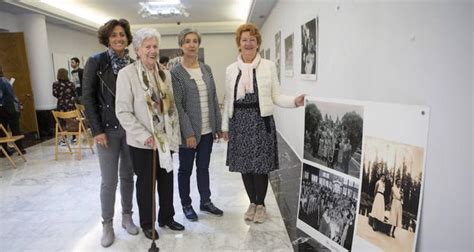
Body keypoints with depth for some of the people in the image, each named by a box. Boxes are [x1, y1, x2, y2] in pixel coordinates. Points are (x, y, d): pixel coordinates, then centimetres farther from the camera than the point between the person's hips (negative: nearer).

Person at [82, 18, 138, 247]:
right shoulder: (96, 62, -5)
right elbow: (88, 98, -6)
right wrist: (97, 130, -10)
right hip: (108, 129, -3)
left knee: (128, 175, 13)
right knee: (109, 180, 3)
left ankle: (127, 216, 29)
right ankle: (107, 224, 21)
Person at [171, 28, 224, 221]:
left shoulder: (206, 69, 8)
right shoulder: (175, 72, -8)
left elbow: (214, 99, 9)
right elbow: (177, 105, -13)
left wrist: (218, 126, 6)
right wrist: (189, 133, -17)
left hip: (208, 130, 5)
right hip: (189, 131, -5)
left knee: (204, 167, 16)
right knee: (186, 169, 10)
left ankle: (206, 201, 32)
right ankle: (186, 205, 27)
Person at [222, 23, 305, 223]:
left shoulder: (269, 66, 1)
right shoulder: (231, 69, 7)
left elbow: (276, 97, -1)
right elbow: (228, 100, 10)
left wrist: (295, 101, -19)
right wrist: (225, 125, 9)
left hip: (261, 121, -2)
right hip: (239, 122, 3)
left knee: (261, 165, 2)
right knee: (244, 165, 8)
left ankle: (260, 204, 23)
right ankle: (252, 202, 28)